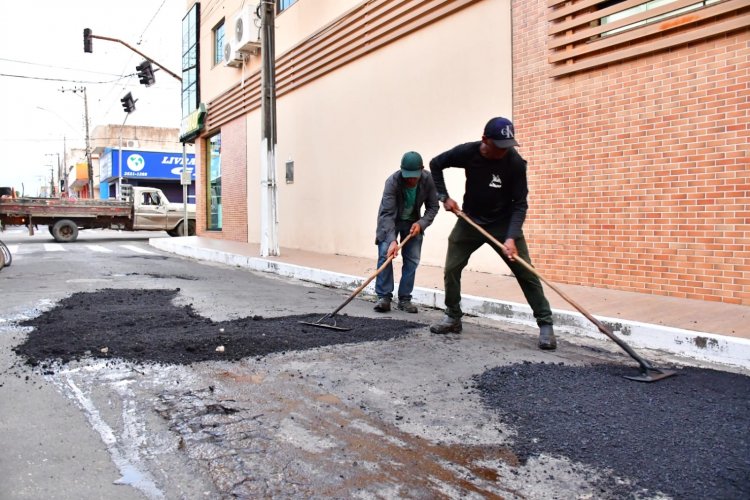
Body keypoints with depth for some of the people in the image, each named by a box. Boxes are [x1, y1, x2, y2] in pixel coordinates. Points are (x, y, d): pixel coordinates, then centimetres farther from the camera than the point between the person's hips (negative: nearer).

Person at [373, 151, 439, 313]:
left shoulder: (428, 180, -23)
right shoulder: (392, 181, -33)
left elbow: (433, 207, -10)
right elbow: (387, 214, -37)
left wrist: (421, 223, -28)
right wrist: (392, 240, -48)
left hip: (413, 223, 3)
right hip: (390, 221, -3)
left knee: (412, 260, -3)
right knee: (385, 255, -16)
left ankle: (404, 299, 5)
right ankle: (384, 297, -9)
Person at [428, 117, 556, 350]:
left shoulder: (515, 162, -21)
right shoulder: (467, 152, -16)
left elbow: (520, 203, -18)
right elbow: (436, 164, 2)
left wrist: (511, 237, -30)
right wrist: (444, 197, -5)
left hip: (503, 223, -2)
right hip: (470, 220, 2)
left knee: (526, 273, -7)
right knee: (451, 269, 2)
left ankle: (545, 324, 2)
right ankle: (453, 318, 21)